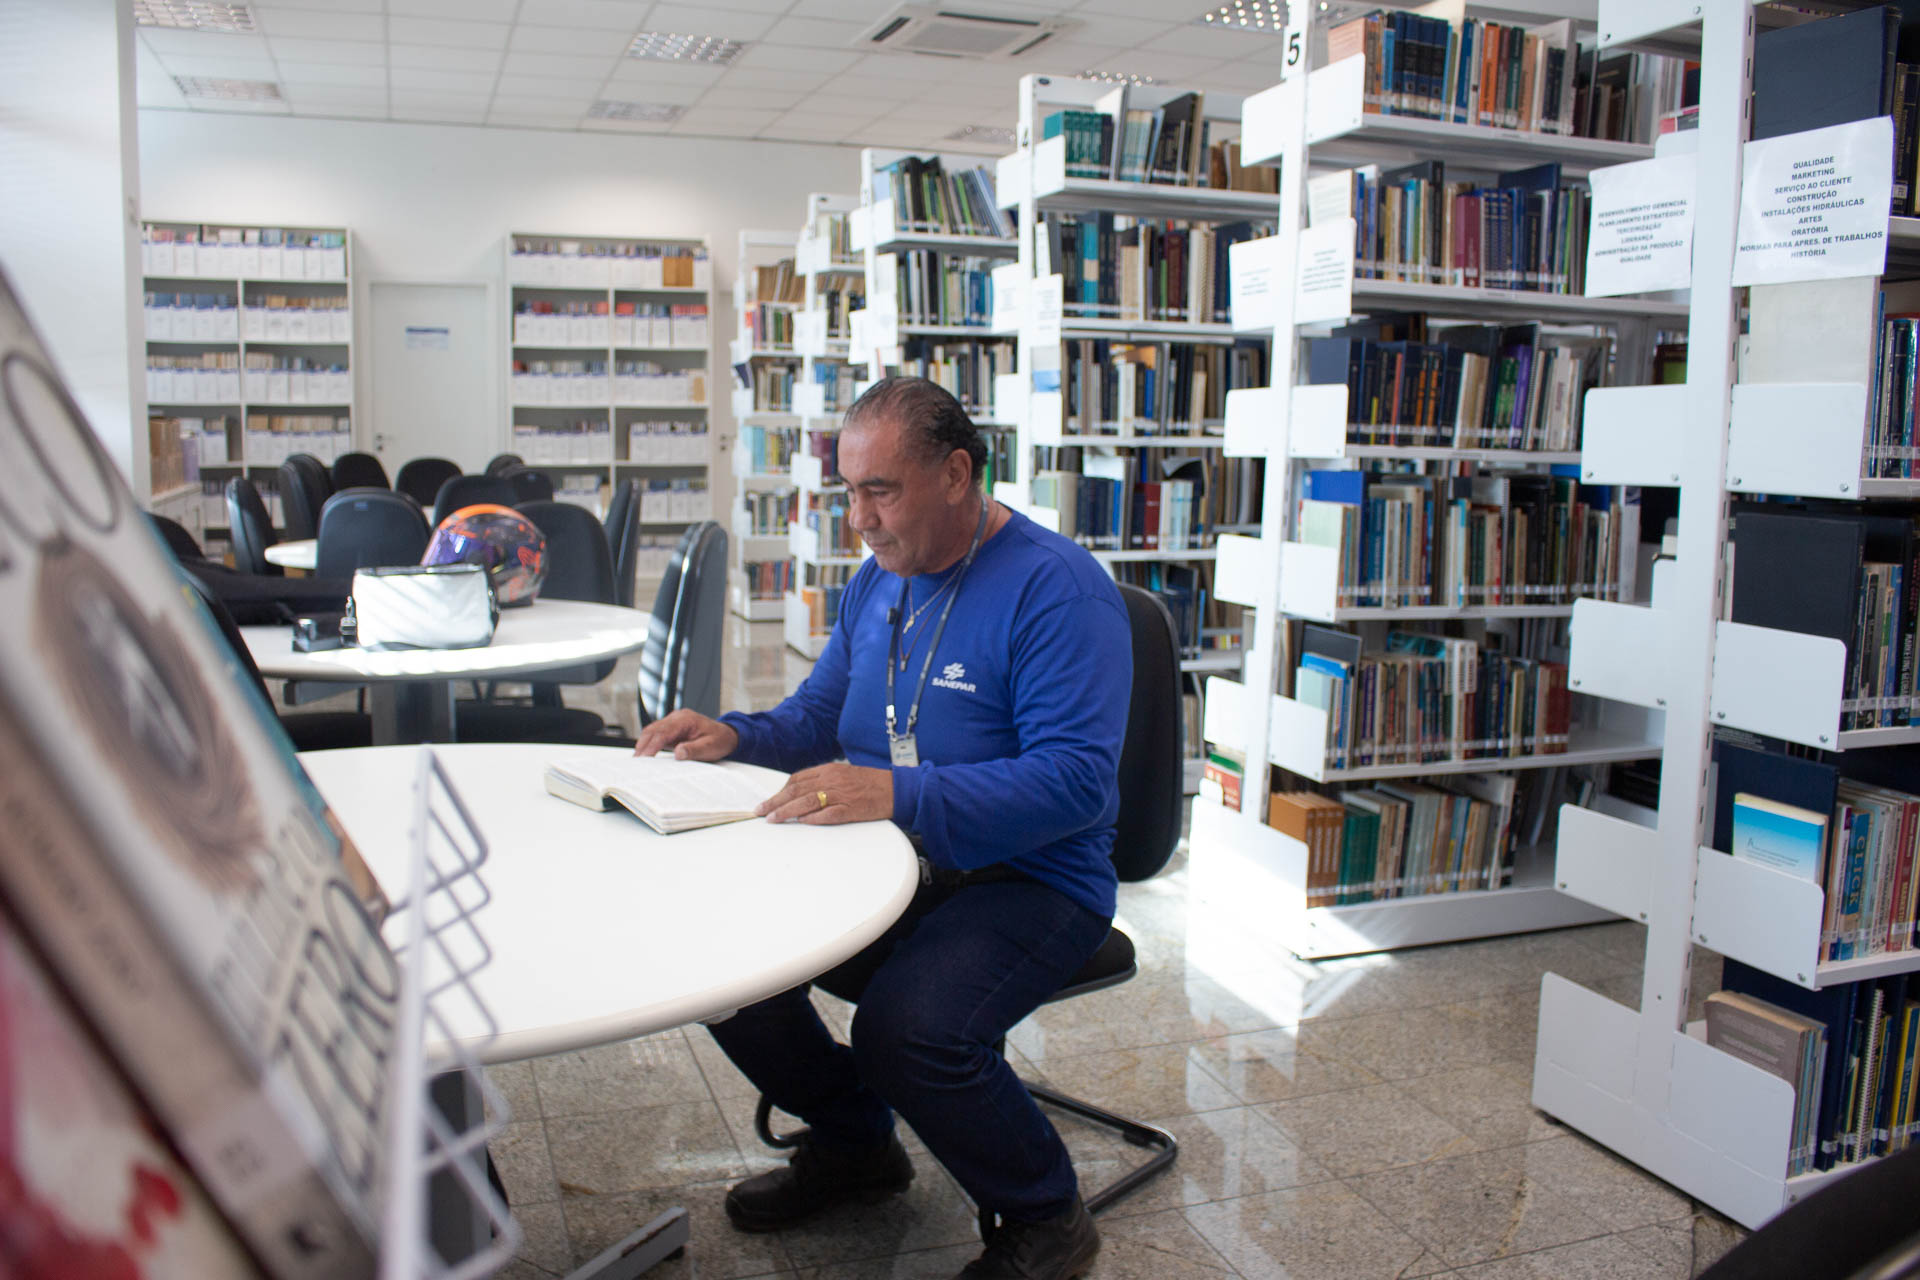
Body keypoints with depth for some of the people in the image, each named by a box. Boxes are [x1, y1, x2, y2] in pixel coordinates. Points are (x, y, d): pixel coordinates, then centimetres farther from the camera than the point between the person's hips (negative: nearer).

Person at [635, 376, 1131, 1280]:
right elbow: (816, 715, 20)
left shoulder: (1057, 587, -17)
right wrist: (734, 737, -2)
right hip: (881, 866, 8)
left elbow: (1076, 779, -26)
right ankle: (852, 1145, 19)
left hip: (1029, 882, -7)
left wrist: (897, 793, -36)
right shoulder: (878, 579, 10)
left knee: (906, 1027, -32)